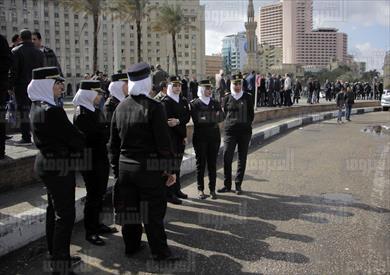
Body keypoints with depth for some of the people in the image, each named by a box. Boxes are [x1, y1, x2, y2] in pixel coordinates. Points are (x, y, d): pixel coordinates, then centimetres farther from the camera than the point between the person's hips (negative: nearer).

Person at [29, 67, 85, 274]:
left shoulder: (37, 107, 8)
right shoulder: (51, 111, -23)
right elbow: (76, 139, -19)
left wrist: (74, 141, 1)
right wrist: (82, 141, 1)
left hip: (47, 163, 10)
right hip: (59, 167, -10)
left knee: (54, 210, 19)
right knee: (65, 215, -2)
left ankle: (56, 255, 33)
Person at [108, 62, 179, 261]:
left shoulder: (120, 108, 3)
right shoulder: (154, 107, -14)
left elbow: (113, 143, 8)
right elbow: (163, 142, -14)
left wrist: (116, 168, 16)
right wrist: (170, 169, -5)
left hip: (125, 166, 5)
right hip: (149, 168, -5)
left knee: (129, 206, 15)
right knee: (153, 210, 5)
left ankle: (131, 246, 30)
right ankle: (159, 251, 16)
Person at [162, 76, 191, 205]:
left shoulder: (184, 101, 14)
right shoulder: (166, 102, -8)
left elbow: (187, 117, 4)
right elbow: (169, 121, -13)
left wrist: (178, 121, -18)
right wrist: (183, 135, -10)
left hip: (181, 137, 7)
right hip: (171, 137, -7)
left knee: (178, 164, 14)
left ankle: (177, 190, 24)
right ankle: (170, 194, 0)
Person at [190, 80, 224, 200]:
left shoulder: (215, 103, 12)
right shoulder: (194, 103, -1)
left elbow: (221, 117, 0)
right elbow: (196, 120, -13)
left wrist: (206, 118, -13)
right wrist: (212, 118, -12)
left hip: (214, 136, 3)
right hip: (200, 137, -3)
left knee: (212, 163, 6)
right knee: (200, 163, 3)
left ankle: (212, 189, 15)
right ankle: (200, 189, 13)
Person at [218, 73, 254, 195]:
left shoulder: (247, 97, 6)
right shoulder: (227, 98, 6)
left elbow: (251, 114, 10)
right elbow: (224, 114, 12)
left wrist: (246, 124, 3)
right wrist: (230, 124, 4)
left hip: (245, 132, 1)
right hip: (230, 131, 0)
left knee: (242, 159, 5)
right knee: (226, 157, -7)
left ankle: (238, 185, 15)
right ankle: (227, 185, 6)